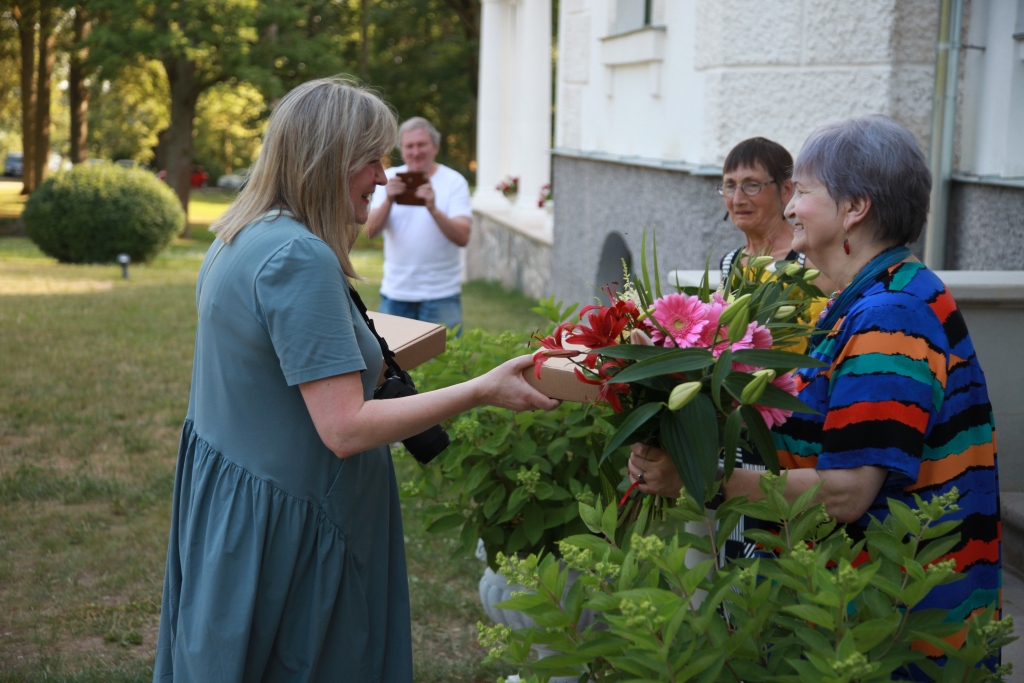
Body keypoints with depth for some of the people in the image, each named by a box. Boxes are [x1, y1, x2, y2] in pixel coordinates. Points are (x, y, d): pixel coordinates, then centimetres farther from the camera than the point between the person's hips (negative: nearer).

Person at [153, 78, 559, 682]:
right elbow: (346, 429, -27)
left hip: (224, 493, 10)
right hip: (280, 525, -10)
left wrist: (366, 358, 25)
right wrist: (482, 391, -22)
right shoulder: (301, 259, -25)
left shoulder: (240, 241, 7)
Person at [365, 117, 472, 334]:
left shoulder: (454, 181, -2)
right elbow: (371, 232, -5)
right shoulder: (389, 178, 5)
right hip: (395, 293, 2)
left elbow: (462, 238, -14)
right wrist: (388, 200, -23)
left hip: (441, 294, -2)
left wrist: (433, 209, -29)